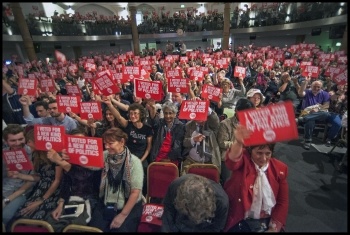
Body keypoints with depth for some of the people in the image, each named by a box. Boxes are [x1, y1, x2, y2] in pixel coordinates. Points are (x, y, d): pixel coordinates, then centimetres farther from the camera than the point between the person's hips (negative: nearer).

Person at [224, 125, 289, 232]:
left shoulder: (280, 168, -1)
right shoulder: (243, 161, -10)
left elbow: (283, 201, 5)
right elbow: (232, 160, -35)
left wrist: (275, 228, -3)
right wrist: (238, 143, -54)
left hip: (269, 221, 3)